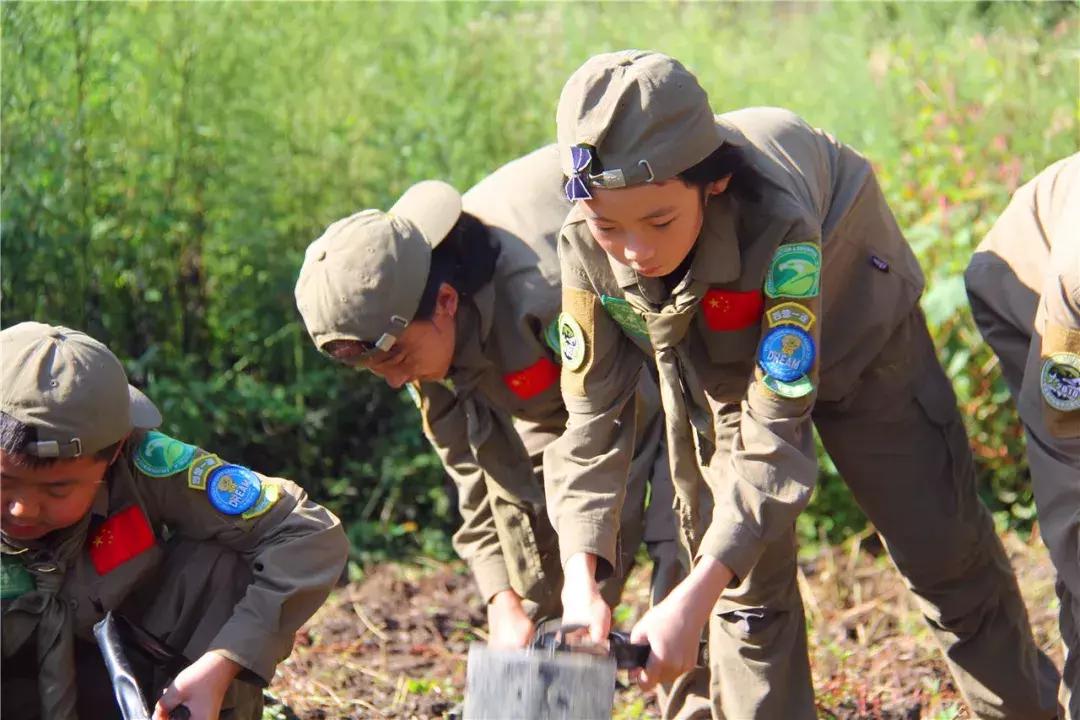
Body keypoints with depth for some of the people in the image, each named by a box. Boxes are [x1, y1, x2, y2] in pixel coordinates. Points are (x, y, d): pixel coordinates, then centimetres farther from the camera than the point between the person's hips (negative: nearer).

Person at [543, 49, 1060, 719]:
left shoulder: (777, 224, -45)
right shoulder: (588, 247, -32)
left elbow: (775, 431, -45)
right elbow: (592, 418, -26)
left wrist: (694, 599, -53)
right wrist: (580, 581, -40)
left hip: (855, 331, -3)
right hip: (719, 373, 3)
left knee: (946, 552, 7)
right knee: (749, 588, -3)